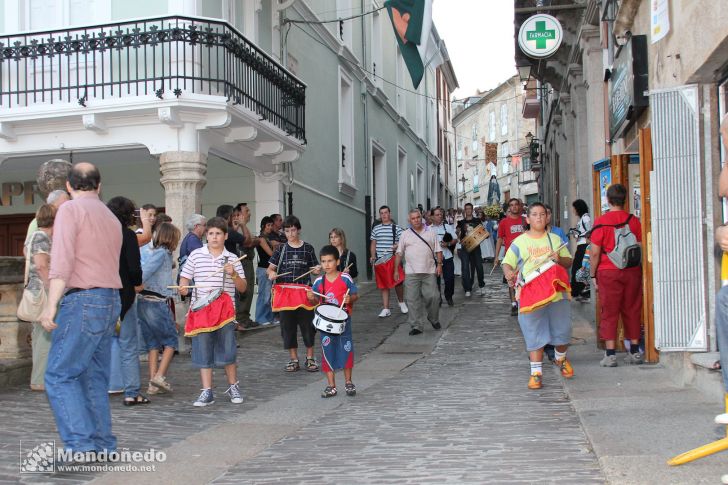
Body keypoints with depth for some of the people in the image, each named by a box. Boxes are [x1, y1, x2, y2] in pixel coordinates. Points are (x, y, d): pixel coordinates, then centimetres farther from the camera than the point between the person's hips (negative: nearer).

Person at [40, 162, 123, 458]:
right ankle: (103, 445, 12)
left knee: (60, 376, -5)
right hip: (110, 301, 8)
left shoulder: (70, 209, -4)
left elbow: (62, 260, -15)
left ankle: (81, 444, -12)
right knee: (95, 377, 12)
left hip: (82, 300, -8)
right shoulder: (111, 218, 19)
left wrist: (51, 306, -17)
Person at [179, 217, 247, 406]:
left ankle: (233, 387, 23)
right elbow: (185, 277, 11)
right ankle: (207, 392, 11)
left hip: (225, 310, 0)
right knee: (203, 352, 3)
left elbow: (242, 288, 5)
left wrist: (233, 274, -13)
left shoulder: (232, 259, 4)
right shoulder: (196, 255, 4)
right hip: (200, 310, 0)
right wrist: (183, 288, -10)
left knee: (227, 351, 2)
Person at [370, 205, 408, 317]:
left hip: (393, 259, -3)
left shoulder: (396, 228, 1)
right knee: (383, 285, 6)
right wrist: (372, 256, 3)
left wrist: (397, 246, -22)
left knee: (397, 282, -8)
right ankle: (386, 309, 13)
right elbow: (373, 244, 16)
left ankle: (401, 302, 19)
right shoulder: (376, 229, 12)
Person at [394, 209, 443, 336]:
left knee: (432, 297, -1)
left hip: (429, 271, 0)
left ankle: (434, 320, 23)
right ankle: (416, 326, 3)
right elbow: (399, 253, 9)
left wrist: (439, 264, -2)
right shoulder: (405, 235, 9)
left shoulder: (431, 233, 10)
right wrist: (396, 270, 4)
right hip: (411, 273, 0)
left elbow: (438, 251, 10)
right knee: (413, 300, -2)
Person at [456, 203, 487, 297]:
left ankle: (481, 286, 22)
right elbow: (458, 236, 8)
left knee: (479, 266, 0)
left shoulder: (477, 221, 8)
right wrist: (459, 237, -14)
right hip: (465, 248, 0)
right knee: (465, 268, -5)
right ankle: (467, 290, -2)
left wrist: (487, 235, -12)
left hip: (475, 247, 0)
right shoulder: (461, 222, 9)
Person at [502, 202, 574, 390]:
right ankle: (536, 372, 6)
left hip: (557, 293, 2)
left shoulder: (555, 239, 12)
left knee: (562, 330, 9)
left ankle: (561, 358, 38)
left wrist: (559, 260, -6)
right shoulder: (519, 242, 6)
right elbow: (507, 263, 6)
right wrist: (509, 274, -17)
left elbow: (569, 261, 16)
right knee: (534, 334, -1)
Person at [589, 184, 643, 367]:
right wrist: (638, 270, 18)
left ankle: (610, 354, 1)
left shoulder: (601, 222, -7)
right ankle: (634, 353, 16)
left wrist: (593, 275, 2)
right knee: (632, 311, 11)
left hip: (608, 272, -3)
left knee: (609, 312, 2)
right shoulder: (634, 221, 1)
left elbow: (595, 252, -7)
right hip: (632, 271, 3)